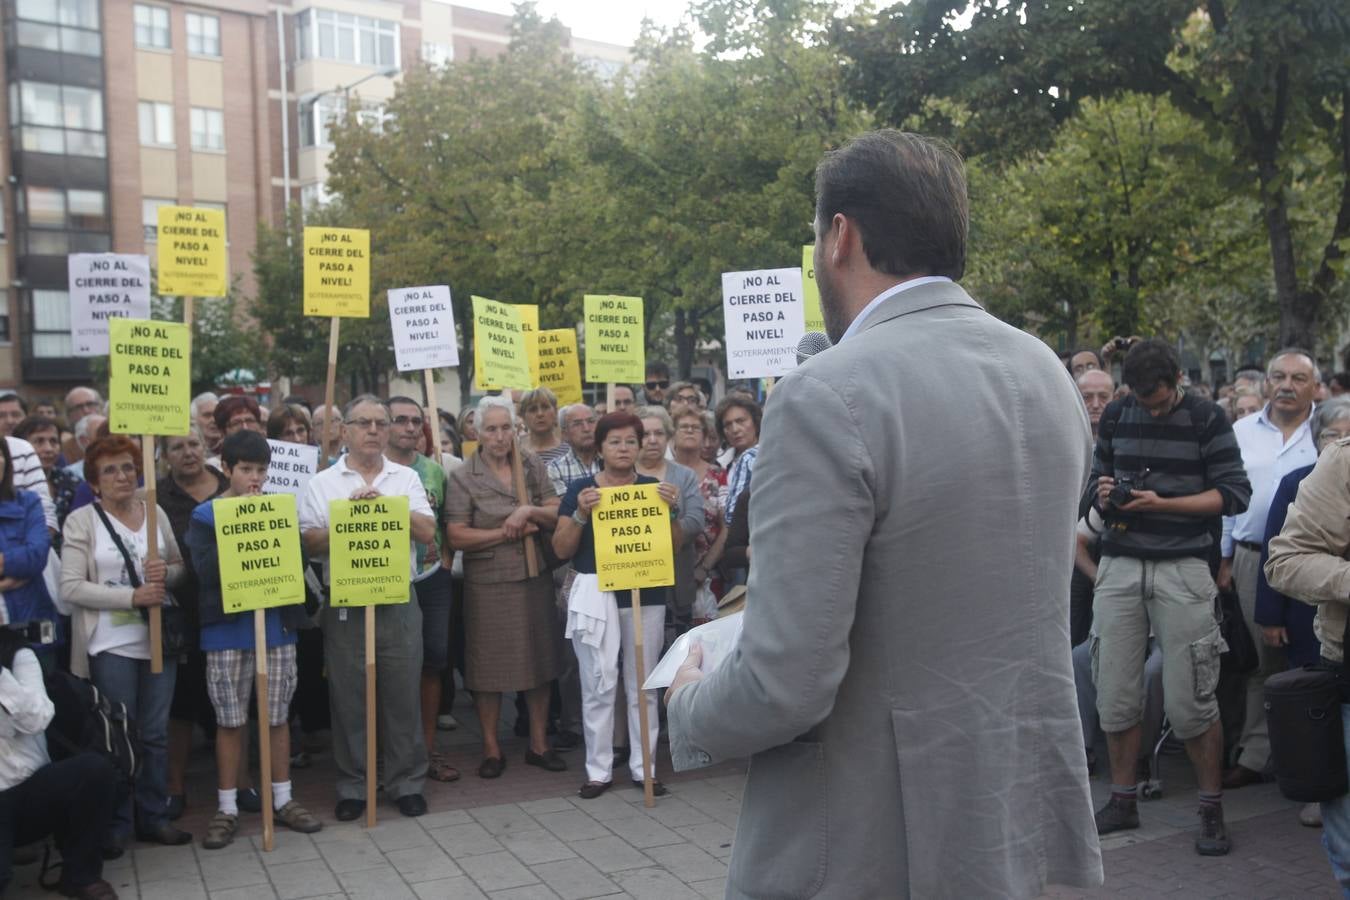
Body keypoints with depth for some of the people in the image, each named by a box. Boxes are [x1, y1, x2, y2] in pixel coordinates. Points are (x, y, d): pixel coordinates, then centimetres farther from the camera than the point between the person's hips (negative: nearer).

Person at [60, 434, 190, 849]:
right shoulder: (81, 520, -5)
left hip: (158, 639, 4)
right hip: (111, 644, -4)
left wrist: (166, 574, -11)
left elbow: (180, 567, 13)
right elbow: (71, 587, -12)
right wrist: (133, 596, -20)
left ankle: (154, 817, 23)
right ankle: (116, 823, 19)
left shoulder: (156, 513, 7)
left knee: (156, 734, 11)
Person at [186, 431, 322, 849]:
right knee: (230, 720, 5)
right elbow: (206, 569, -15)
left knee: (277, 716, 9)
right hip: (227, 630, -2)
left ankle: (283, 798, 20)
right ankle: (226, 807, 15)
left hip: (277, 625, 2)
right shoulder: (205, 515, -2)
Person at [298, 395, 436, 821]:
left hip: (398, 604, 1)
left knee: (403, 695, 6)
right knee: (348, 699, 6)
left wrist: (385, 503, -11)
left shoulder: (406, 478, 8)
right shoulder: (322, 483, 5)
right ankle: (352, 787, 19)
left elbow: (427, 533, -3)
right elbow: (310, 544, -2)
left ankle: (407, 782, 18)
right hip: (345, 606, 0)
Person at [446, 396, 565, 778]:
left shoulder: (533, 466, 5)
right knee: (488, 665, 4)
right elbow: (457, 536, -10)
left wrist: (530, 511, -15)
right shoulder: (463, 477, -4)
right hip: (487, 585, -3)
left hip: (534, 579, 3)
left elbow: (558, 515, 4)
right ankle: (491, 748, 18)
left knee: (539, 659, 9)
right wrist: (508, 533, -13)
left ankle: (539, 743, 22)